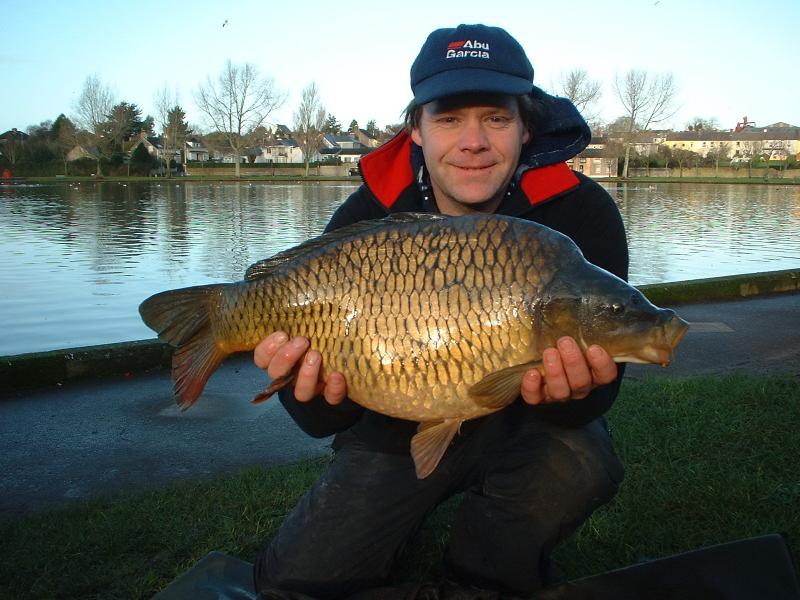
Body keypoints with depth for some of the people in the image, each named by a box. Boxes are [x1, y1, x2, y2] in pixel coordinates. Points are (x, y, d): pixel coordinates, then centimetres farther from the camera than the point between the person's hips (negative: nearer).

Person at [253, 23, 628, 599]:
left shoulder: (580, 212, -20)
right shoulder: (364, 220, -17)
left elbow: (599, 377, -22)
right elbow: (327, 419, -16)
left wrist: (572, 392, -45)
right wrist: (323, 397, -40)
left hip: (519, 425, 0)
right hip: (398, 433, 1)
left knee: (579, 463, -34)